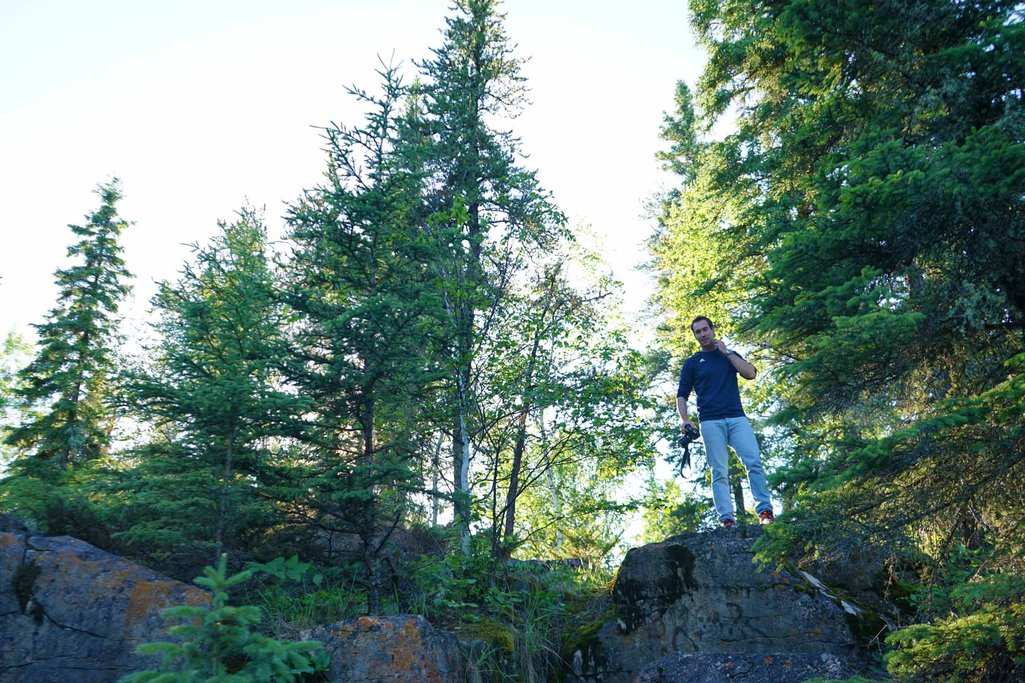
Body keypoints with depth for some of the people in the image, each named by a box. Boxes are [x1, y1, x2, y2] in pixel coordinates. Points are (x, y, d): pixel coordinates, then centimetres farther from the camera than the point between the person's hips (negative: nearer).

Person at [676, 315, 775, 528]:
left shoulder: (730, 355, 21)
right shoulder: (692, 363, 16)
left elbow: (750, 373, 3)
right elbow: (682, 395, 10)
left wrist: (726, 352, 3)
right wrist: (685, 420, -7)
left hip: (737, 417, 1)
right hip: (711, 422, -1)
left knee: (754, 461, -14)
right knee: (720, 472, -7)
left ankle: (765, 511, -11)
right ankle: (727, 519, -10)